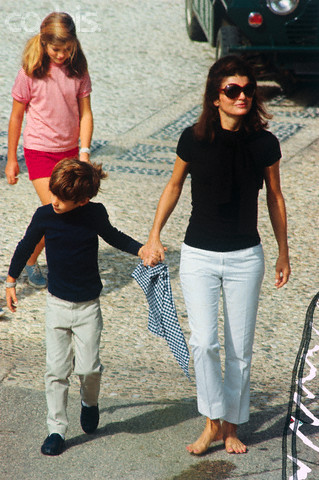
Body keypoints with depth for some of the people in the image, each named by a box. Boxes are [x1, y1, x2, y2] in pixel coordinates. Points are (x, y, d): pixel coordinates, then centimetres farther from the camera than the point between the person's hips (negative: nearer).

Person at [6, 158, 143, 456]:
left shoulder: (95, 214, -10)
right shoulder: (44, 216, -10)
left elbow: (113, 237, 12)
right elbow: (26, 246, 8)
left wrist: (141, 250, -1)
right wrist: (11, 280, 17)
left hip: (88, 306, -1)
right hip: (57, 304, 1)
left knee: (88, 367, -6)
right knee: (56, 369, -2)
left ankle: (89, 401, 27)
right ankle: (56, 429, 10)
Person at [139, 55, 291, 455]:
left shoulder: (264, 144, -7)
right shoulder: (194, 139, -9)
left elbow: (275, 198, 7)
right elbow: (174, 186, 8)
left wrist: (283, 253, 12)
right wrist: (154, 237, 7)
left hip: (245, 257, 1)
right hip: (198, 256, -1)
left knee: (240, 349, 7)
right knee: (203, 343, -12)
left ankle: (232, 426, 24)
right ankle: (212, 422, 8)